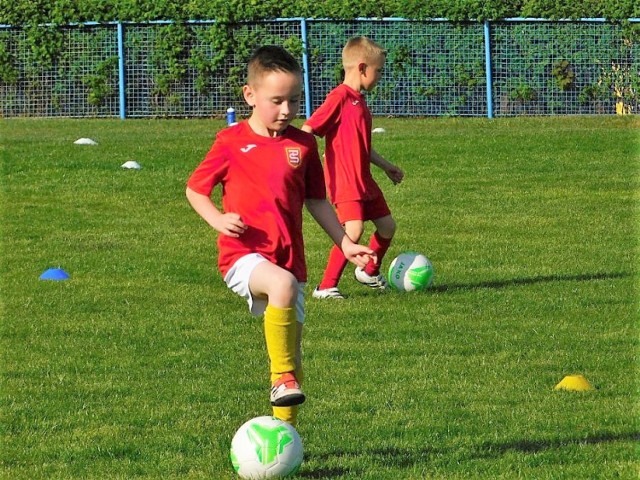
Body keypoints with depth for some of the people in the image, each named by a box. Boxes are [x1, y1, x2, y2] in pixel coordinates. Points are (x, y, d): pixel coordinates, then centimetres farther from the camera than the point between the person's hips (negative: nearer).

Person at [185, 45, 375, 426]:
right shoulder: (232, 142, -1)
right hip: (244, 256, -5)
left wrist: (346, 243, 12)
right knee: (283, 284, -38)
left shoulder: (303, 145, 7)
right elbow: (195, 188, 7)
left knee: (293, 354, 6)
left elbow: (317, 200, 18)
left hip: (290, 259, 5)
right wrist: (219, 219, -11)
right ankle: (282, 379, -31)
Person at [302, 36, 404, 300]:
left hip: (364, 180, 10)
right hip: (344, 181, -10)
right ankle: (326, 286, -13)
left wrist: (386, 166, 33)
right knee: (354, 230, -21)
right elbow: (307, 131, -18)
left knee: (387, 225, 14)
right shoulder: (339, 97, -14)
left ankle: (370, 272, 38)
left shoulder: (359, 101, 15)